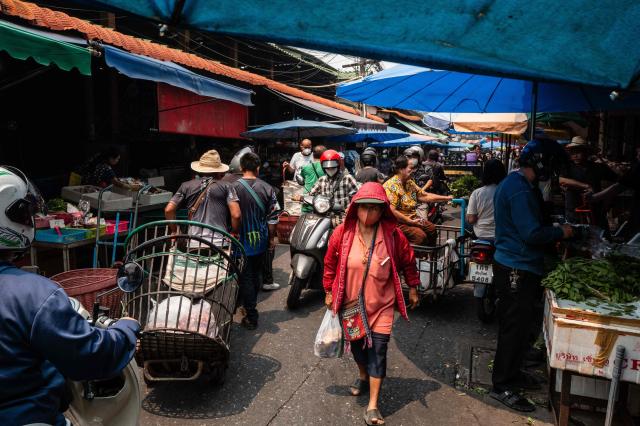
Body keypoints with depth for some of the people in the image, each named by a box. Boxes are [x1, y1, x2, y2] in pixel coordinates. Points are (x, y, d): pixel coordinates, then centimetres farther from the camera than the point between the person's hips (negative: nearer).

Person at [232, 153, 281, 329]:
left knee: (246, 278, 5)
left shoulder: (233, 188, -13)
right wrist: (272, 237, 10)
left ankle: (251, 317, 8)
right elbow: (273, 215, -1)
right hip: (261, 240, 3)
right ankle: (250, 305, 38)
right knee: (257, 274, 21)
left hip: (242, 240, -3)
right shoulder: (267, 188, -5)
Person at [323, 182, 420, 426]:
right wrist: (329, 292, 6)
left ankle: (372, 406, 9)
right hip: (351, 302, 2)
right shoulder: (342, 233, -12)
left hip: (381, 305, -2)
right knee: (357, 344, 19)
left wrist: (412, 289, 8)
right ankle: (363, 376, 51)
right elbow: (330, 263, 0)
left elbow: (408, 261, 2)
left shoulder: (393, 235, -14)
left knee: (378, 351, -2)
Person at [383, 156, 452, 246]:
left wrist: (446, 198, 11)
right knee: (420, 236, -24)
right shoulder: (391, 186, -20)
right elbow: (392, 211, -26)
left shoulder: (410, 183, 9)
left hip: (411, 219, 10)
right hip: (398, 223, -10)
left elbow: (424, 196, 15)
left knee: (432, 229, 7)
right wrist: (411, 221, -22)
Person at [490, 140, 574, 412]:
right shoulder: (520, 190, -21)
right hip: (518, 269, -11)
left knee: (516, 325, 20)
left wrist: (552, 230, 10)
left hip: (516, 266, 11)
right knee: (516, 327, -1)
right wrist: (560, 232, -8)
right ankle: (502, 386, 10)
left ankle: (510, 373, 35)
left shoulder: (516, 184, 14)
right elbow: (533, 234, -23)